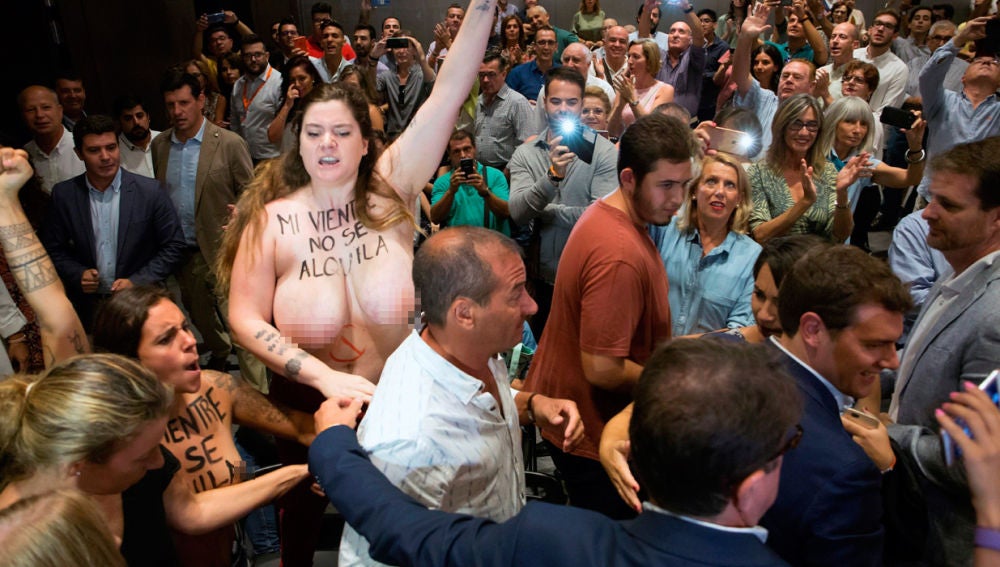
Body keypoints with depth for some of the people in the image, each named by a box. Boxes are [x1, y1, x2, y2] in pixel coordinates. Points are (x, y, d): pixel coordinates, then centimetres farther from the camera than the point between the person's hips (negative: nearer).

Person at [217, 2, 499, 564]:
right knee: (306, 508, 27)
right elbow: (246, 318, -13)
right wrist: (323, 374, -26)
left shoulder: (391, 190, -15)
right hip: (309, 399, 0)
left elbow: (449, 94, -23)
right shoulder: (272, 220, -15)